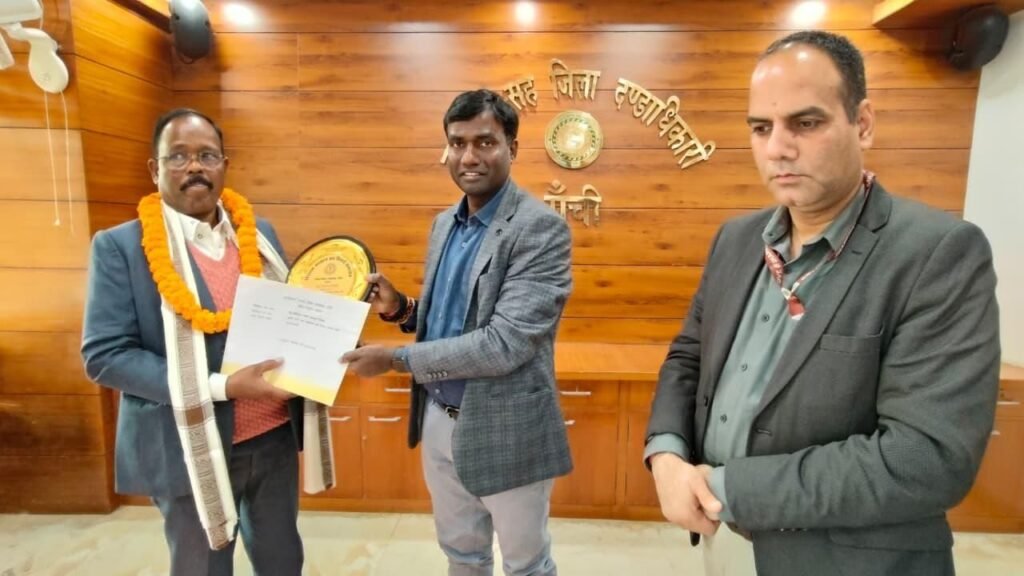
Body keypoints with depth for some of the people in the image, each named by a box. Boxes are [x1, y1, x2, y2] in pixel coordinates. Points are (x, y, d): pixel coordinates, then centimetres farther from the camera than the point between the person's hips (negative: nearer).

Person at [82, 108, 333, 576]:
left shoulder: (260, 234, 5)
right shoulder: (120, 246, -8)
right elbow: (104, 355, -13)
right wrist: (221, 387, -22)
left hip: (275, 435, 4)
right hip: (193, 449, -4)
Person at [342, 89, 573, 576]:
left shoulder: (541, 228, -19)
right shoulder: (445, 223, 5)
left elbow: (505, 343, -26)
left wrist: (397, 360, -21)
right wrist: (400, 307, -6)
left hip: (504, 430, -6)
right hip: (438, 419, 7)